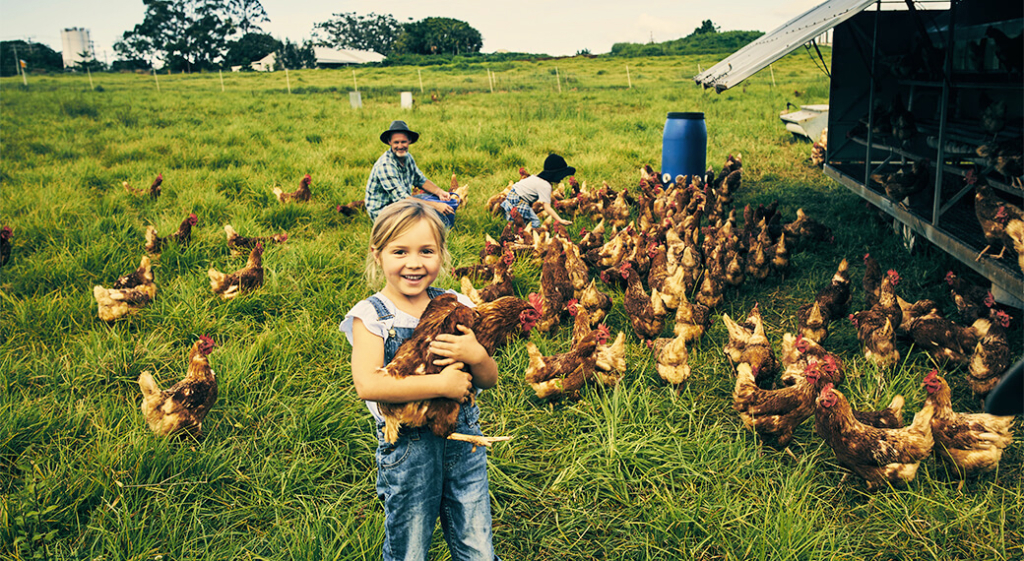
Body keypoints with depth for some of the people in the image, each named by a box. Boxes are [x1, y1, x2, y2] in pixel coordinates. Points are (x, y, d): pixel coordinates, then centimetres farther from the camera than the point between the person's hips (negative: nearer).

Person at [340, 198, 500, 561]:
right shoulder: (371, 316, -9)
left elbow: (489, 380, 4)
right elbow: (367, 385, -25)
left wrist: (476, 356, -19)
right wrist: (441, 384, -23)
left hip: (464, 440, 3)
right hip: (407, 447, -3)